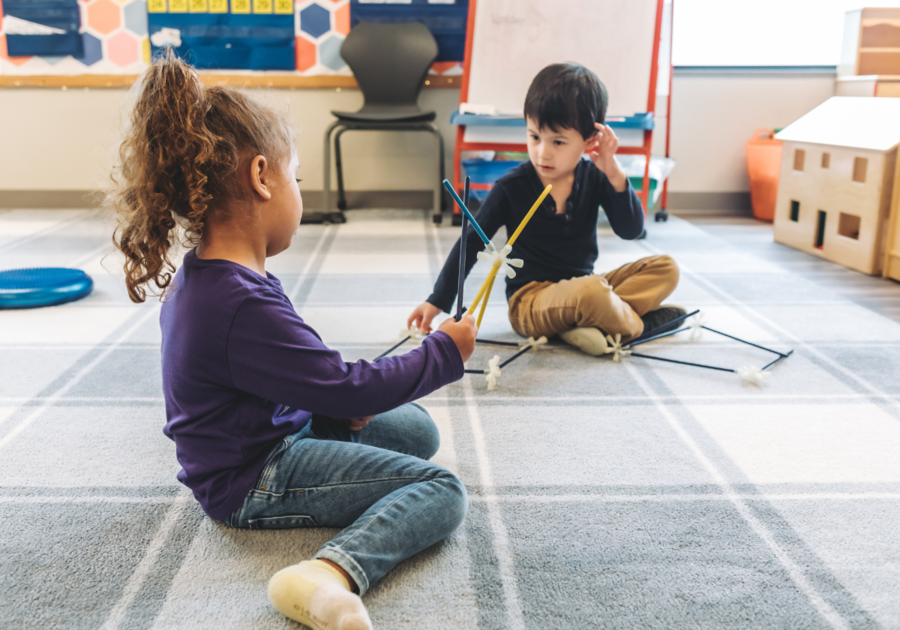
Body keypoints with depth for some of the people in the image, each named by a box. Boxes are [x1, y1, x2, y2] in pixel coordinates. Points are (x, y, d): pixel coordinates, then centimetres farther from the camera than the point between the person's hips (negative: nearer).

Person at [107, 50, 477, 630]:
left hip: (278, 428, 10)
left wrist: (338, 403, 2)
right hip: (251, 484, -10)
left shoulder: (202, 275, 1)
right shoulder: (244, 307, -32)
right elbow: (349, 389, -24)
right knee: (441, 490, -17)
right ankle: (333, 573, -33)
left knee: (417, 430, 18)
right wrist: (446, 352, -12)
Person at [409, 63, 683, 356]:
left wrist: (614, 175, -20)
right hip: (530, 302, -6)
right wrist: (437, 301, -6)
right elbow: (471, 243, -4)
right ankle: (640, 323, -6)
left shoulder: (594, 178, 0)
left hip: (583, 286, 6)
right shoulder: (512, 187, -9)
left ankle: (593, 325, -23)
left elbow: (631, 230, -6)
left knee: (665, 268, -5)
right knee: (592, 291, -37)